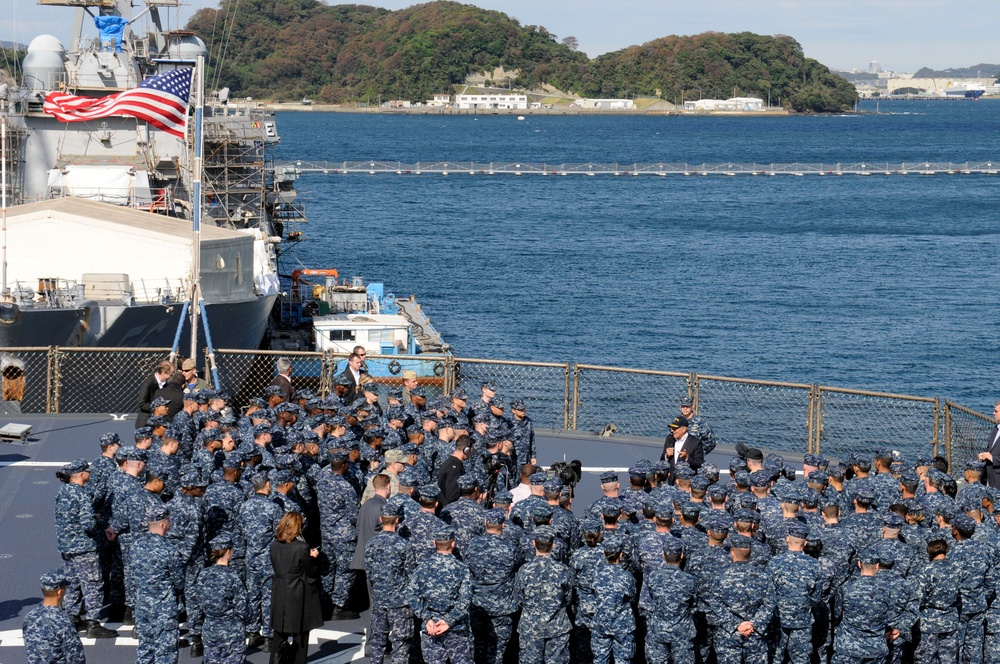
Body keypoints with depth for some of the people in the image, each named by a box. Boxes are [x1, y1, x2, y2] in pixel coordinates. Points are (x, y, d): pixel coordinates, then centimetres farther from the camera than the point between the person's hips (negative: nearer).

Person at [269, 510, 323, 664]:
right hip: (298, 598, -5)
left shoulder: (274, 546, -3)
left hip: (280, 596, 5)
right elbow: (309, 573, -13)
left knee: (279, 634, 16)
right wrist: (312, 558, 5)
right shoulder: (302, 548, -19)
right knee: (299, 636, 8)